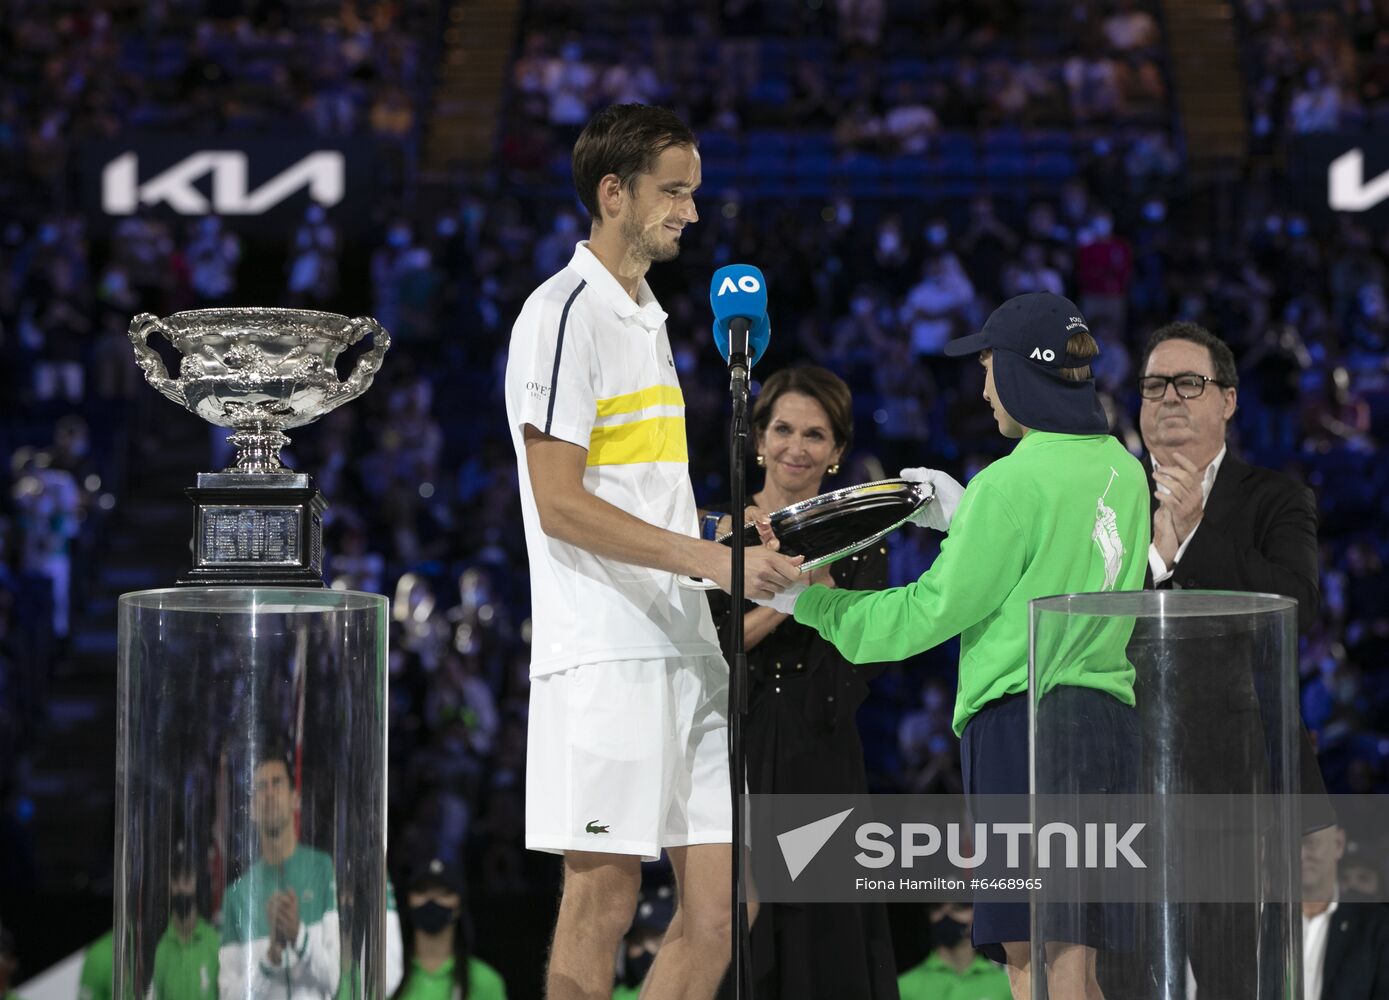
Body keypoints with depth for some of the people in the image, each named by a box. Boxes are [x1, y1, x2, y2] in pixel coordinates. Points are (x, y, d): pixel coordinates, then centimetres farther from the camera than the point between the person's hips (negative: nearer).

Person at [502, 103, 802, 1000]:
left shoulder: (649, 318, 20)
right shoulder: (564, 315, -8)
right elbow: (561, 505, -16)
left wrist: (755, 551, 14)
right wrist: (711, 558, -20)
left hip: (685, 648, 9)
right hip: (603, 655, -9)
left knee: (724, 899, 4)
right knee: (602, 899, -6)